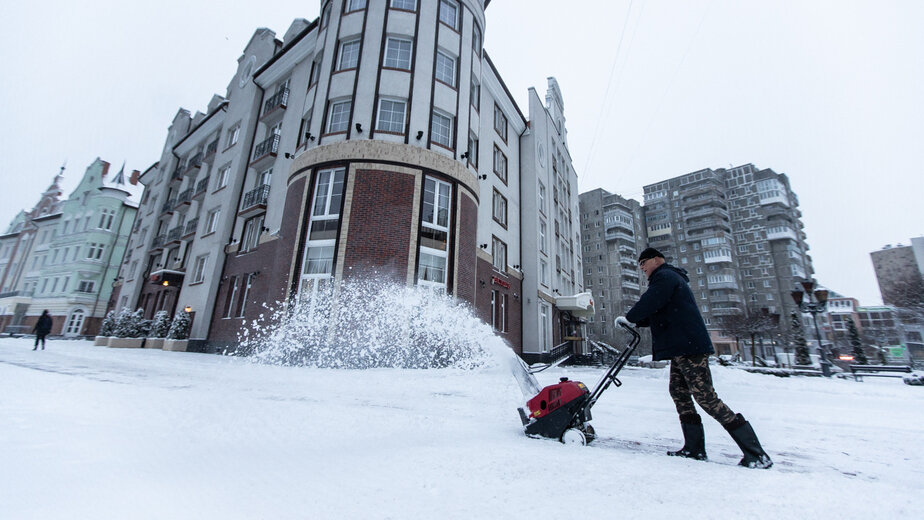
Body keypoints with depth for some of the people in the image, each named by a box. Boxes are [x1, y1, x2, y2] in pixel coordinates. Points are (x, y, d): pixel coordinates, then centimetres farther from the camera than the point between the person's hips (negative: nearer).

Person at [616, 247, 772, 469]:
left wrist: (628, 317, -4)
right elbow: (657, 313, 24)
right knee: (678, 392, 10)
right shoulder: (669, 277, 24)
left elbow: (649, 304, -21)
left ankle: (756, 453, -1)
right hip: (681, 348, 11)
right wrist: (634, 322, 14)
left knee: (706, 397, -9)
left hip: (690, 347, -11)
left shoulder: (665, 276, -9)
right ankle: (694, 448, 14)